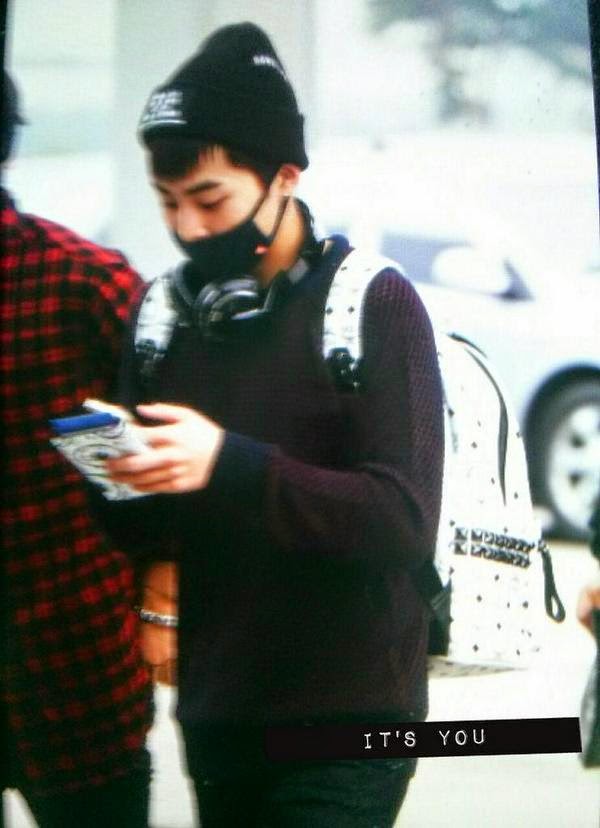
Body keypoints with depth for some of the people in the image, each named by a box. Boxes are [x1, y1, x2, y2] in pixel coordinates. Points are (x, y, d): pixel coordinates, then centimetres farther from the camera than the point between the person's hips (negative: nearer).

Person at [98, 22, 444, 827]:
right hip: (215, 713, 5)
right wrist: (121, 483, -15)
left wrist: (230, 466, -30)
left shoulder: (373, 303, -10)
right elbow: (144, 528, 8)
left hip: (346, 720, -5)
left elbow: (404, 522, -18)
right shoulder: (164, 312, 6)